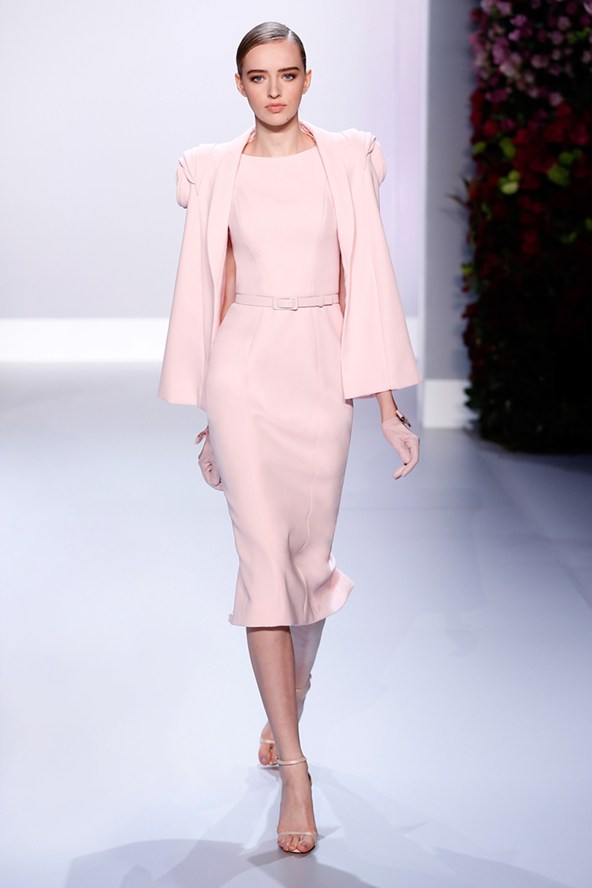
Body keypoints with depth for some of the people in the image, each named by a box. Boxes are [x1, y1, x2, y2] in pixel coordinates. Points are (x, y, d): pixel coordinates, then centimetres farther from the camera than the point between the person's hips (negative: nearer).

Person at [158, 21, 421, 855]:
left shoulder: (347, 159, 3)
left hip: (321, 367, 1)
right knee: (264, 554, -8)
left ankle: (286, 707, 36)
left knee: (310, 554, 9)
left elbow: (367, 284, 2)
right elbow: (216, 293, 10)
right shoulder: (215, 171, 5)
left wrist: (388, 402, -1)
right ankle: (295, 770, -5)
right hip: (245, 370, 0)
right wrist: (209, 411, 12)